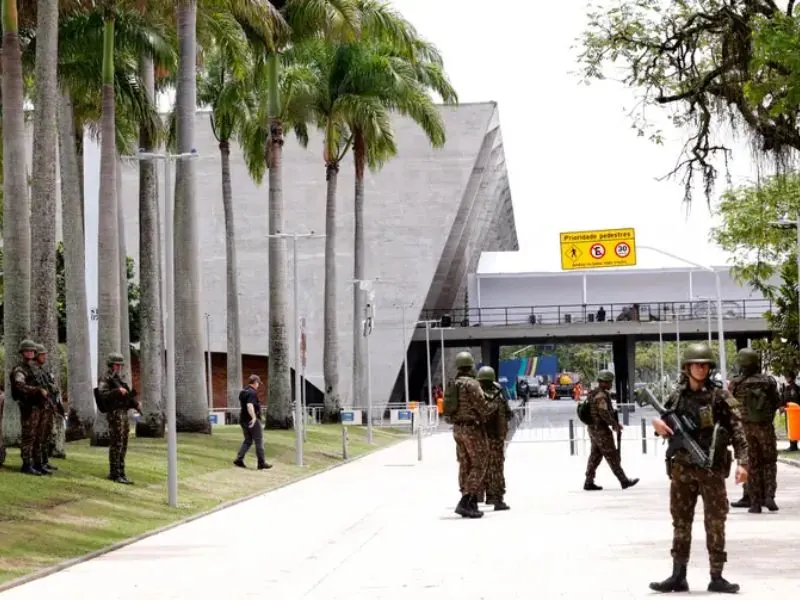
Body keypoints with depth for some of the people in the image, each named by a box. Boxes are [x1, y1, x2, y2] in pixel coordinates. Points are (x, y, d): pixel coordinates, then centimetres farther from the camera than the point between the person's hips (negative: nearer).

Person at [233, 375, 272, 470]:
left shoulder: (243, 392, 13)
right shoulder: (252, 392, -16)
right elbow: (250, 406, -30)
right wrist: (254, 417, -36)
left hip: (243, 419, 8)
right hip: (253, 420, -8)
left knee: (247, 441, 14)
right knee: (259, 441, 0)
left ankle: (239, 459, 3)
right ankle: (261, 463, 2)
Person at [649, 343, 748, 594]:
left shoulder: (719, 396, -4)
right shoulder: (677, 396, 7)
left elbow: (737, 429, -7)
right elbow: (667, 428, 18)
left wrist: (742, 462, -16)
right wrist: (658, 423, -5)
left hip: (711, 469, -3)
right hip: (681, 467, 4)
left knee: (715, 523, 0)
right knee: (681, 521, 8)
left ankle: (716, 577, 6)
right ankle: (678, 576, 14)